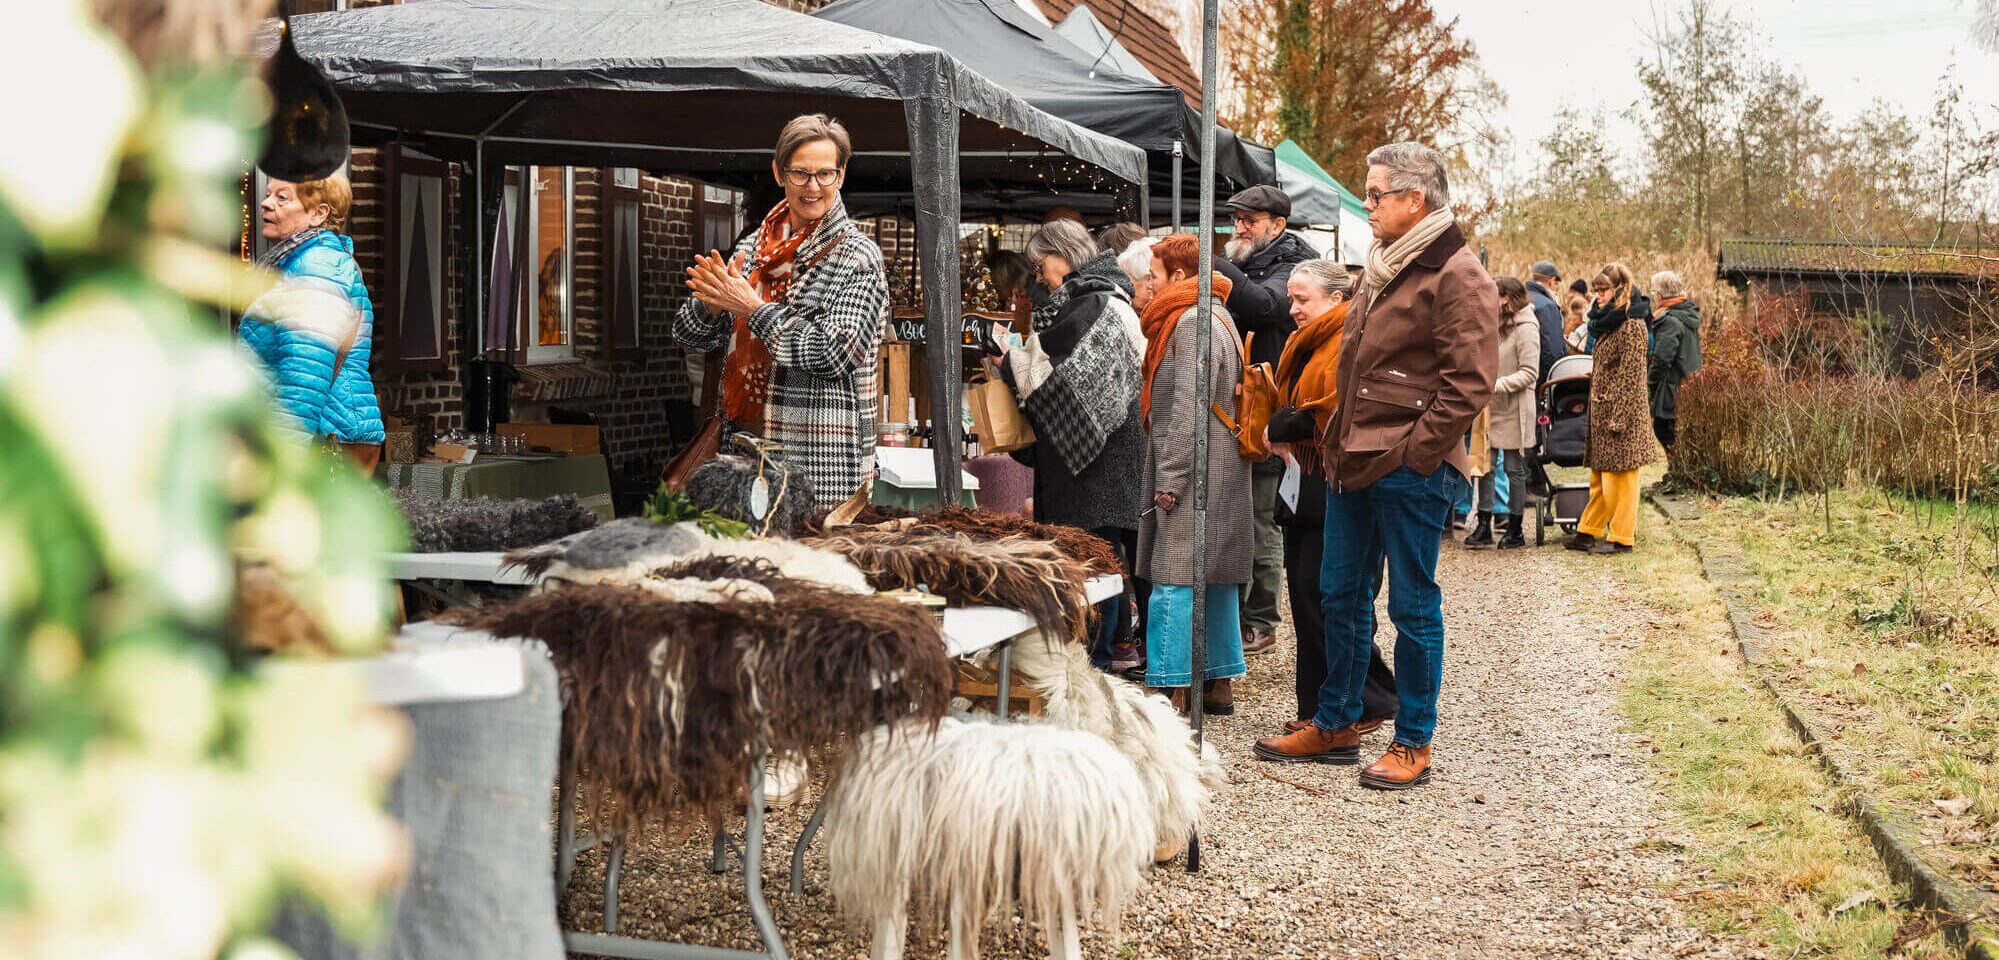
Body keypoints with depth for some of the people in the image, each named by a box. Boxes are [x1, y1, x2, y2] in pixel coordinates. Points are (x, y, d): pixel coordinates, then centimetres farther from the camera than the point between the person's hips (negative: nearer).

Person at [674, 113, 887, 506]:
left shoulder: (859, 258, -6)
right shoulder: (753, 246, 11)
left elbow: (835, 353, -17)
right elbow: (690, 335, 13)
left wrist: (753, 307, -14)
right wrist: (711, 304, -10)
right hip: (744, 447, 5)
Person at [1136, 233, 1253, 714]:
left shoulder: (1192, 323, -14)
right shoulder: (1218, 319, 19)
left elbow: (1188, 409, -20)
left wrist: (1169, 478, -19)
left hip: (1195, 472, -11)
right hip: (1223, 472, 11)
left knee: (1174, 581, -10)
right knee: (1215, 580, 13)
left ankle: (1166, 689, -9)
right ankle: (1220, 684, 20)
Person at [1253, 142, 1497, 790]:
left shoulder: (1457, 276, -12)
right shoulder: (1382, 267, 17)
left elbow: (1469, 385, -17)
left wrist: (1412, 452, -17)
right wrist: (1342, 442, 17)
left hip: (1413, 470, -9)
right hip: (1356, 464, 9)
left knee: (1413, 606, 1)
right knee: (1341, 596, 15)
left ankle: (1413, 745, 12)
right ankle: (1336, 725, 27)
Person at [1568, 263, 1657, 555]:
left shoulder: (1631, 325, -13)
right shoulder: (1609, 322, 15)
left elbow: (1631, 377, -17)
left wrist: (1618, 418, -20)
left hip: (1621, 409, -9)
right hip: (1602, 410, 9)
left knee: (1619, 476, -3)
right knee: (1599, 475, 13)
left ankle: (1622, 538, 4)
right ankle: (1589, 532, 18)